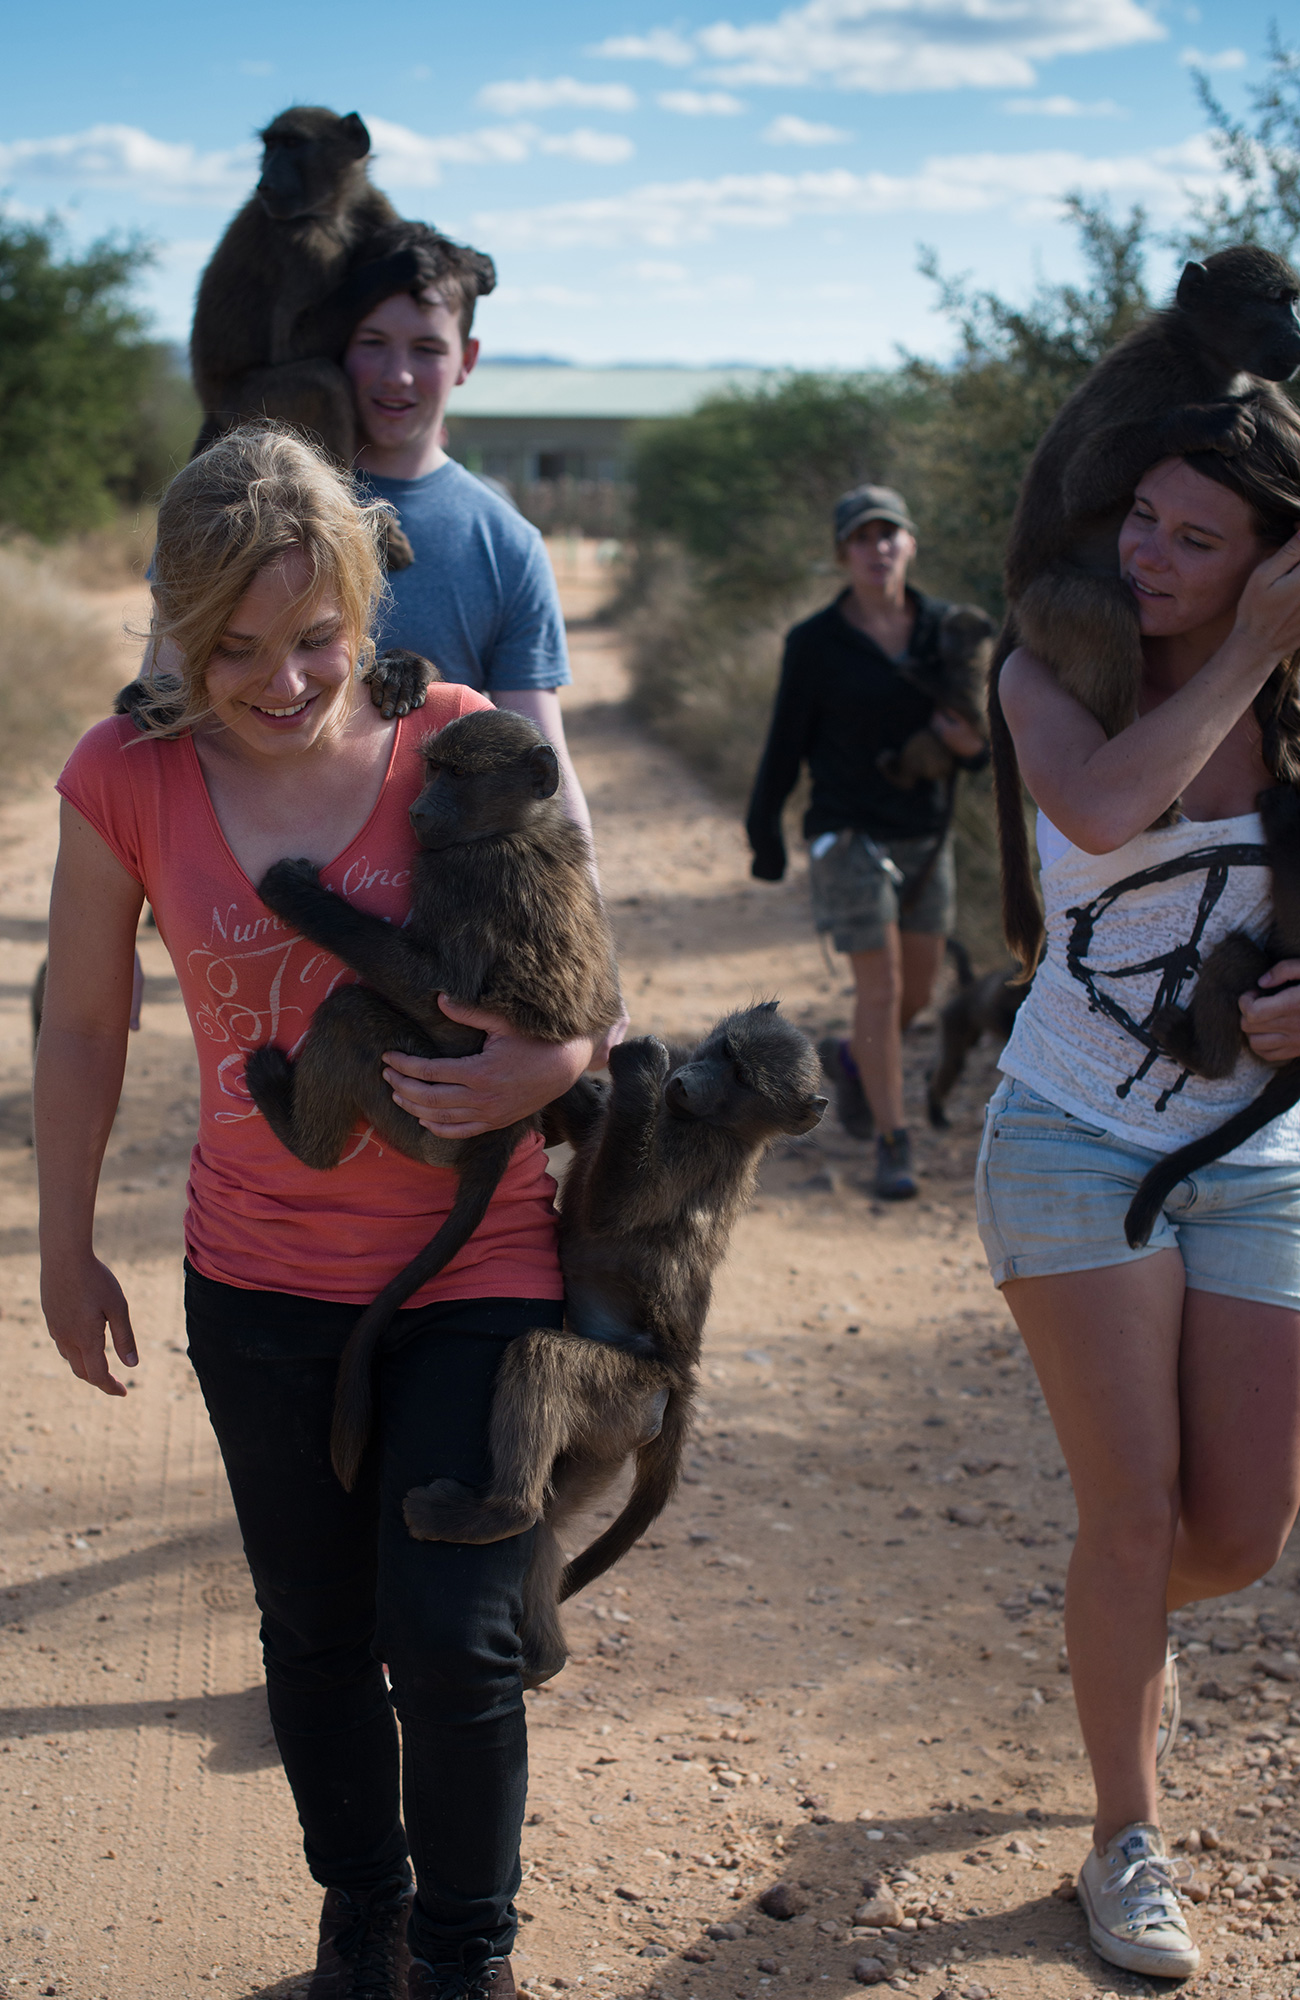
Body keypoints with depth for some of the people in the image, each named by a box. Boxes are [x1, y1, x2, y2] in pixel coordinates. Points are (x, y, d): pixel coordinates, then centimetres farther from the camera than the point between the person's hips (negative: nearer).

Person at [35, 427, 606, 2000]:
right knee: (313, 1631, 17)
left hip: (476, 1266, -2)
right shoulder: (127, 779, -10)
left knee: (450, 1637, -4)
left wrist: (533, 1072, -28)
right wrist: (67, 1250, 11)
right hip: (259, 1281, 2)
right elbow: (81, 1027, 4)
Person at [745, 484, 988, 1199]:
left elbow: (979, 727, 6)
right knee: (880, 987, -8)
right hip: (851, 836, -4)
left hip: (927, 836, 4)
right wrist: (763, 832, 5)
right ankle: (893, 1145, 2)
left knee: (919, 988, 12)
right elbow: (785, 746, 0)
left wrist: (971, 742, -17)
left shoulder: (943, 628, 2)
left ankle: (850, 1060, 42)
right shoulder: (815, 643, -8)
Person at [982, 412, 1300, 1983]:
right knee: (1134, 1509, -6)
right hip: (1074, 1140, -2)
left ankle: (1122, 1633, 42)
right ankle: (1125, 1839, 17)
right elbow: (1102, 810, -30)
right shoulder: (1056, 673, -5)